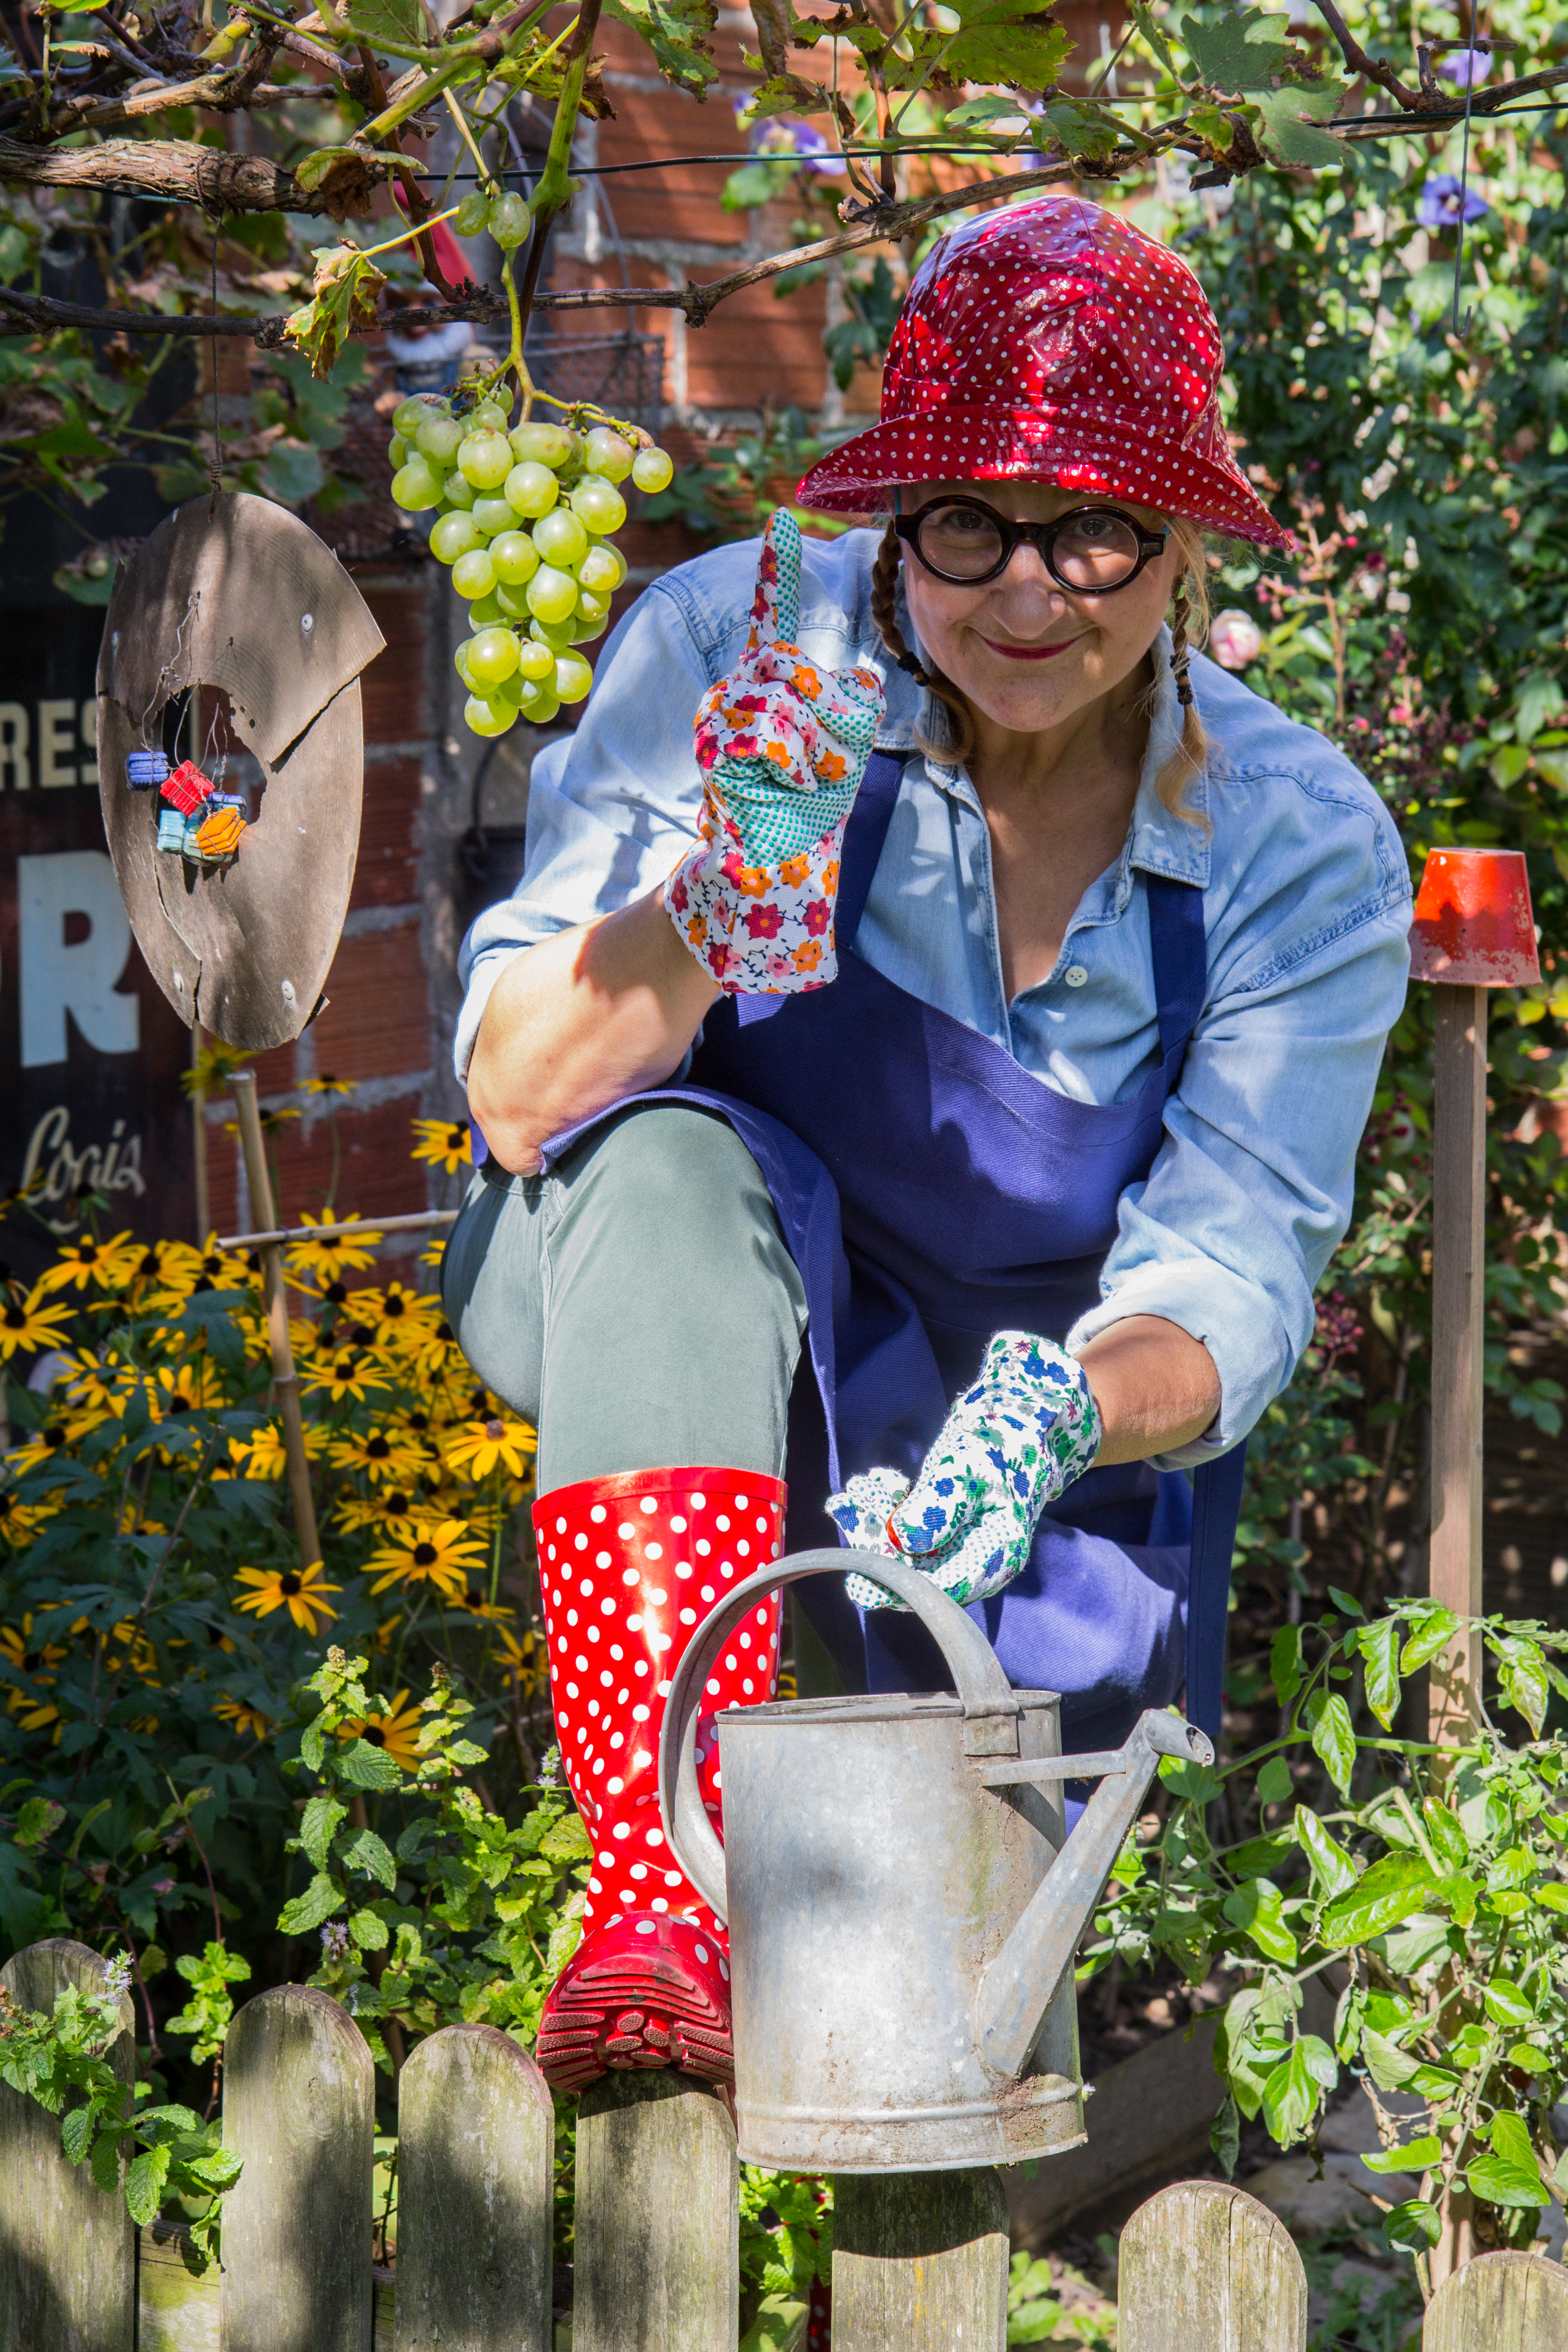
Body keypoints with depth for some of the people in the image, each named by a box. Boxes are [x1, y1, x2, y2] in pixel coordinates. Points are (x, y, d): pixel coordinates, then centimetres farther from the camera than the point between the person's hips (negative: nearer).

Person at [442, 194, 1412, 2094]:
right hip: (668, 1322, -1)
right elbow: (524, 1103, -23)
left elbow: (1227, 1289, -21)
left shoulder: (1305, 852, -15)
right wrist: (734, 884, -42)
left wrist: (1066, 1411, -44)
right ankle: (665, 1886, -44)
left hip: (1054, 1414, 1)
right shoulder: (734, 652, -19)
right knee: (678, 1165, -37)